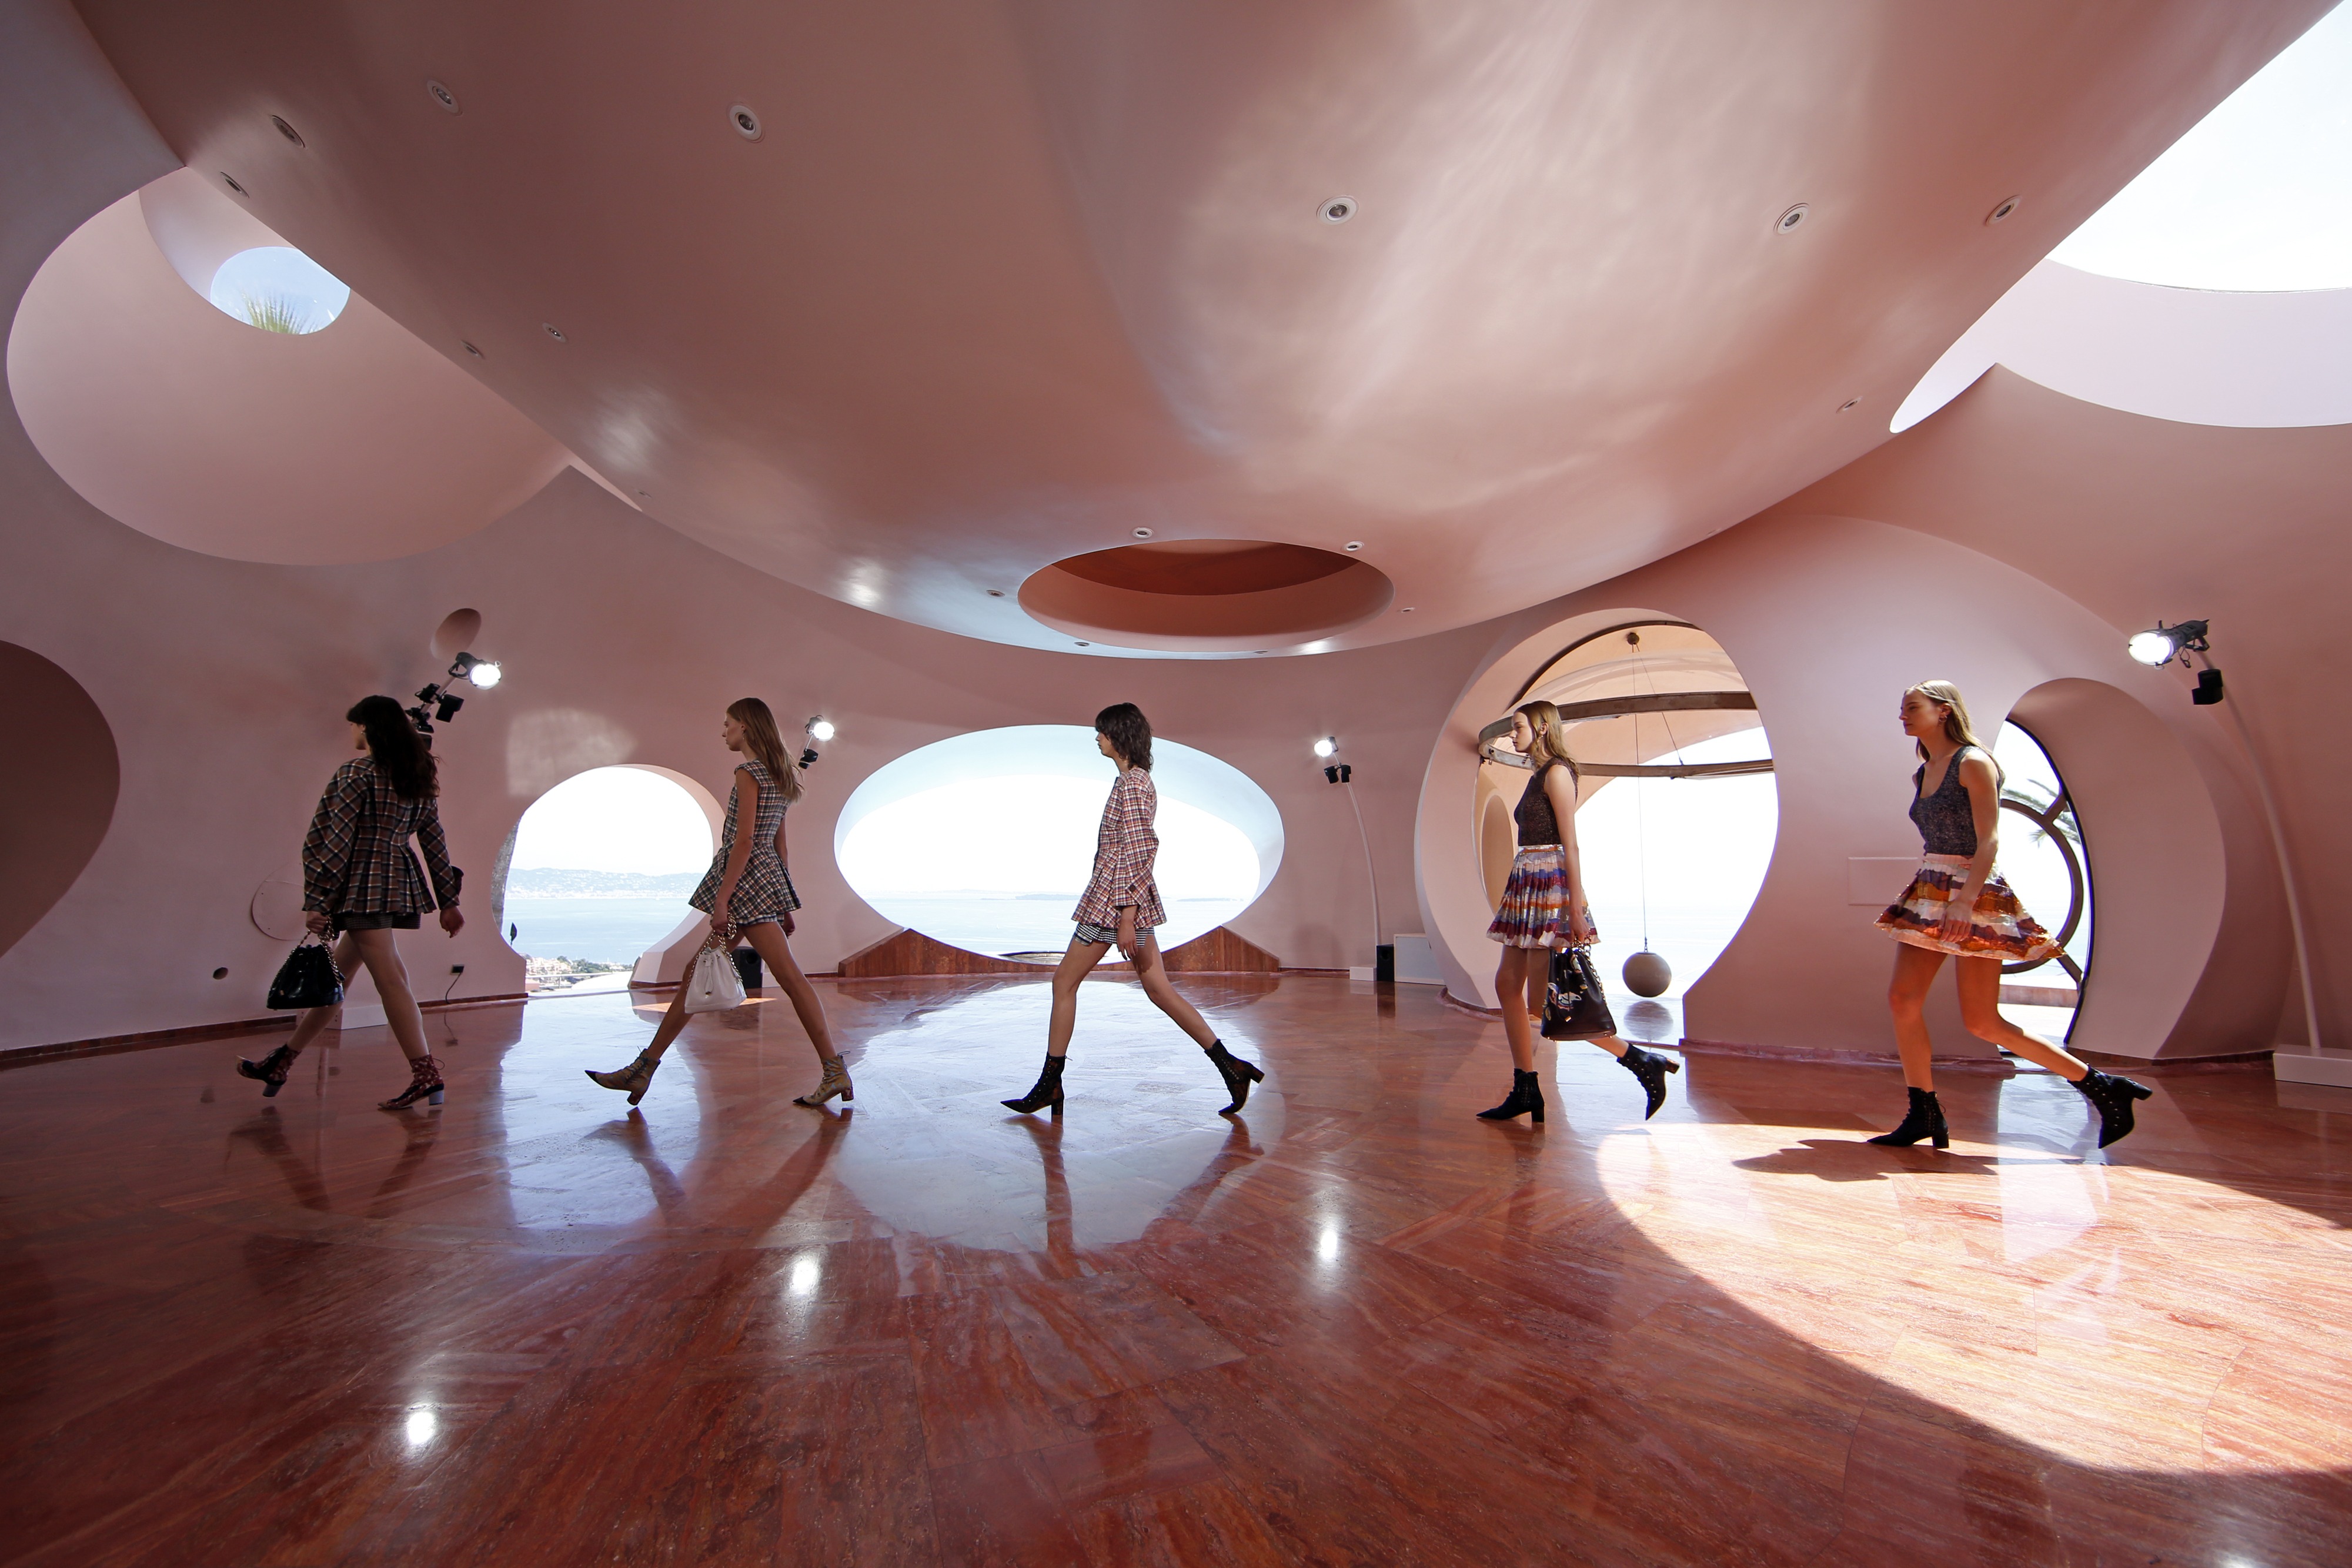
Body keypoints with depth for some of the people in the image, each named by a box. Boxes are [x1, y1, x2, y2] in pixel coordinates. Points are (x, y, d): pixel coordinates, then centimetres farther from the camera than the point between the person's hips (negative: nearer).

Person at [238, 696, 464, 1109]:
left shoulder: (356, 773, -8)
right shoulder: (420, 778, 12)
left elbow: (336, 842, -12)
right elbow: (434, 841, 12)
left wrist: (316, 902, -10)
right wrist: (448, 900, 13)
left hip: (364, 883, -8)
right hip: (400, 883, 8)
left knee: (390, 979, -10)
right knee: (337, 974, 18)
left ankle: (426, 1075, -12)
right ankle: (282, 1062, 31)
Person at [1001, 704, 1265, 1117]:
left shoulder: (1130, 784, -14)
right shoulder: (1138, 779, 16)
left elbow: (1136, 853, -20)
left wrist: (1127, 917, -22)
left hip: (1115, 898, -10)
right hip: (1133, 896, 10)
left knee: (1064, 983, 3)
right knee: (1159, 990, 8)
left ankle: (1050, 1084, 14)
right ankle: (1230, 1065, 6)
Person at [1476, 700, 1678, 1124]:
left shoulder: (1557, 772, -9)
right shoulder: (1538, 775, 18)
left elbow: (1570, 843, -16)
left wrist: (1576, 905, -21)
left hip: (1551, 884, -10)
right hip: (1528, 885, 10)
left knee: (1540, 1002, -9)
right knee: (1507, 984, 7)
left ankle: (1642, 1061, 2)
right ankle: (1525, 1090, 13)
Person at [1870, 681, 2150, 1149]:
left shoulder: (1973, 763, -8)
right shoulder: (1922, 774, 14)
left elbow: (1989, 840, -16)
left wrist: (1965, 902, -26)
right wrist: (1928, 894, 18)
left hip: (1973, 895, -7)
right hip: (1929, 893, 7)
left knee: (1982, 1022, -3)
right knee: (1902, 998, -3)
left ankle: (2101, 1088, 16)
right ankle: (1924, 1114, 5)